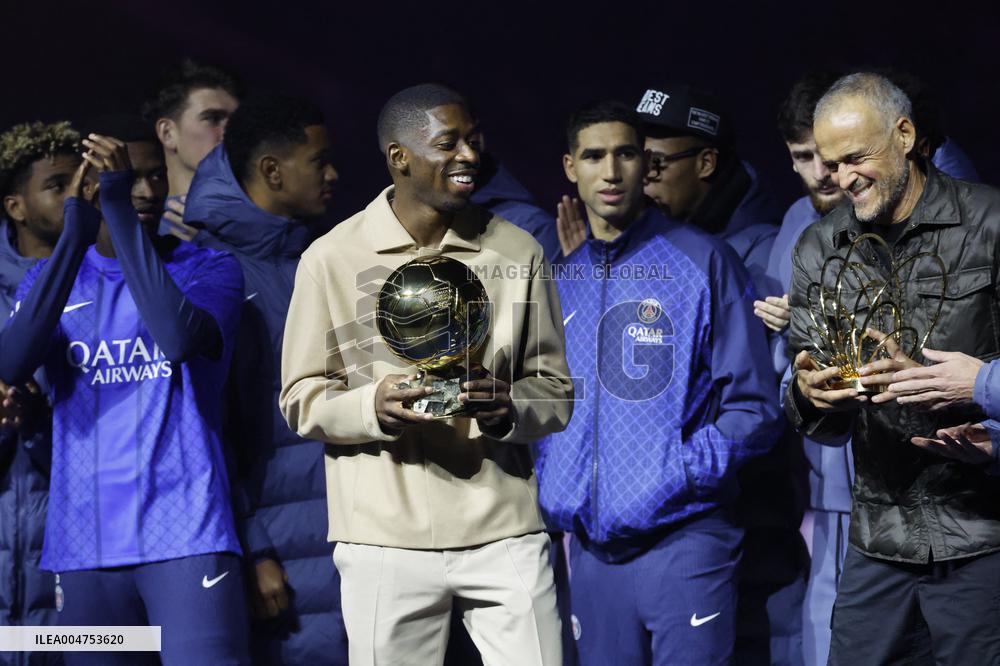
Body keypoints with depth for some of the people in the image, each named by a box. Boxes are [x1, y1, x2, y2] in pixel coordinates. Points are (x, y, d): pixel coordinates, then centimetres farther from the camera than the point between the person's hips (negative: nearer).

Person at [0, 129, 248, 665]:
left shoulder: (210, 269, 4)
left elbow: (180, 337, -19)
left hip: (186, 535, -2)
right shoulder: (48, 278, 11)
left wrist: (121, 209, -20)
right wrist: (76, 233, -16)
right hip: (83, 543, 3)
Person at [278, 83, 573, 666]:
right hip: (385, 542, -1)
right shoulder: (332, 258, 1)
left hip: (505, 534, 2)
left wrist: (508, 408, -13)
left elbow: (557, 393, 9)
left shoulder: (519, 253, 7)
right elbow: (301, 398, 3)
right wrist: (375, 406, -17)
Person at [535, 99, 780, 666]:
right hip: (590, 545, 5)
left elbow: (753, 409, -5)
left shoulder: (702, 262, -3)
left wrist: (679, 473, -16)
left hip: (682, 539, -5)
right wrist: (553, 481, 2)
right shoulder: (562, 276, 12)